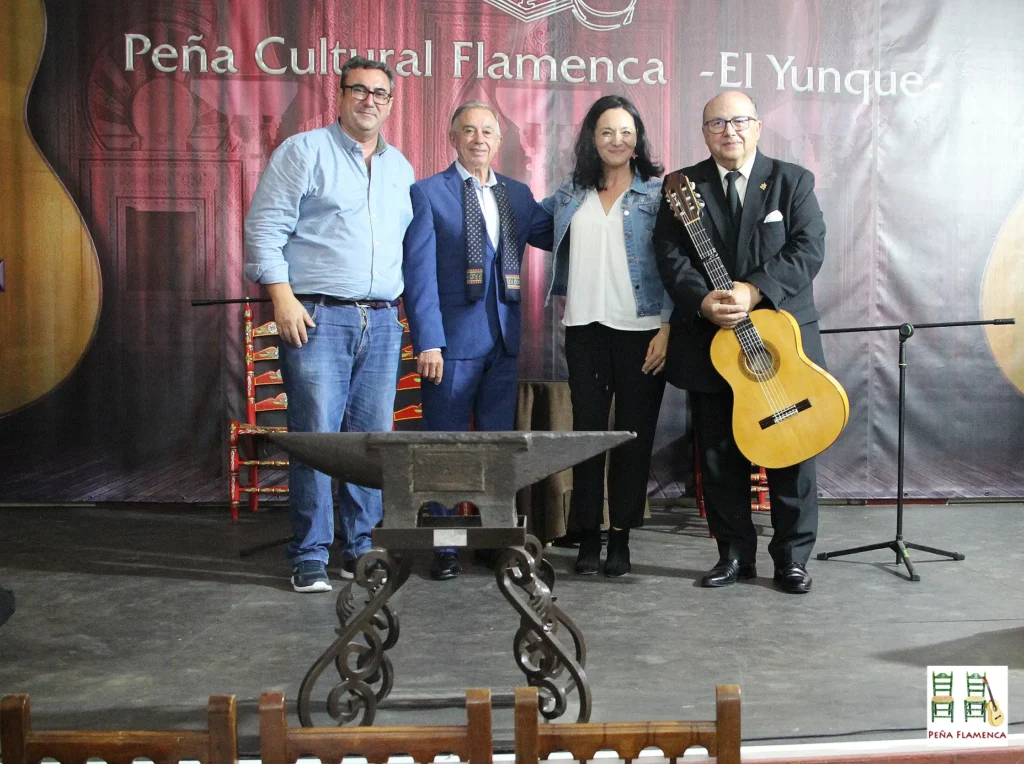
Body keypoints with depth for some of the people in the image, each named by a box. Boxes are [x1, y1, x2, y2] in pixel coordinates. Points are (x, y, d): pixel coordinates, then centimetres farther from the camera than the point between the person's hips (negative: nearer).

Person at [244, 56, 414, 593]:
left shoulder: (399, 167, 20)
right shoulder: (303, 151, 4)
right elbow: (265, 228, -3)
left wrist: (408, 304, 13)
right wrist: (283, 297, -13)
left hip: (382, 321, 5)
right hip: (317, 317, -5)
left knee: (373, 440, 5)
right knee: (316, 438, -6)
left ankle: (362, 549, 16)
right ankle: (309, 558, 4)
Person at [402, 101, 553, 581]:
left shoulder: (518, 194, 13)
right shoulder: (428, 193, -2)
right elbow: (419, 272, -8)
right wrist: (428, 342, -16)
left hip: (504, 340, 5)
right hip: (452, 340, -4)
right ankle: (444, 546, 15)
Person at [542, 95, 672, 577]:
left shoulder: (658, 192, 3)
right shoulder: (572, 192, 13)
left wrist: (667, 327, -10)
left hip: (641, 329, -2)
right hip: (585, 326, 3)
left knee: (634, 432, 1)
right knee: (587, 428, 2)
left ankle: (620, 537, 11)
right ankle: (588, 537, 10)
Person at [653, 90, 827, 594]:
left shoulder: (792, 181, 6)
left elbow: (808, 249, -6)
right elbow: (670, 255, -2)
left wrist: (753, 291, -19)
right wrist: (703, 301, -19)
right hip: (709, 343, 1)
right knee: (719, 456, 7)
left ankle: (792, 557, 16)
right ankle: (735, 553, 22)